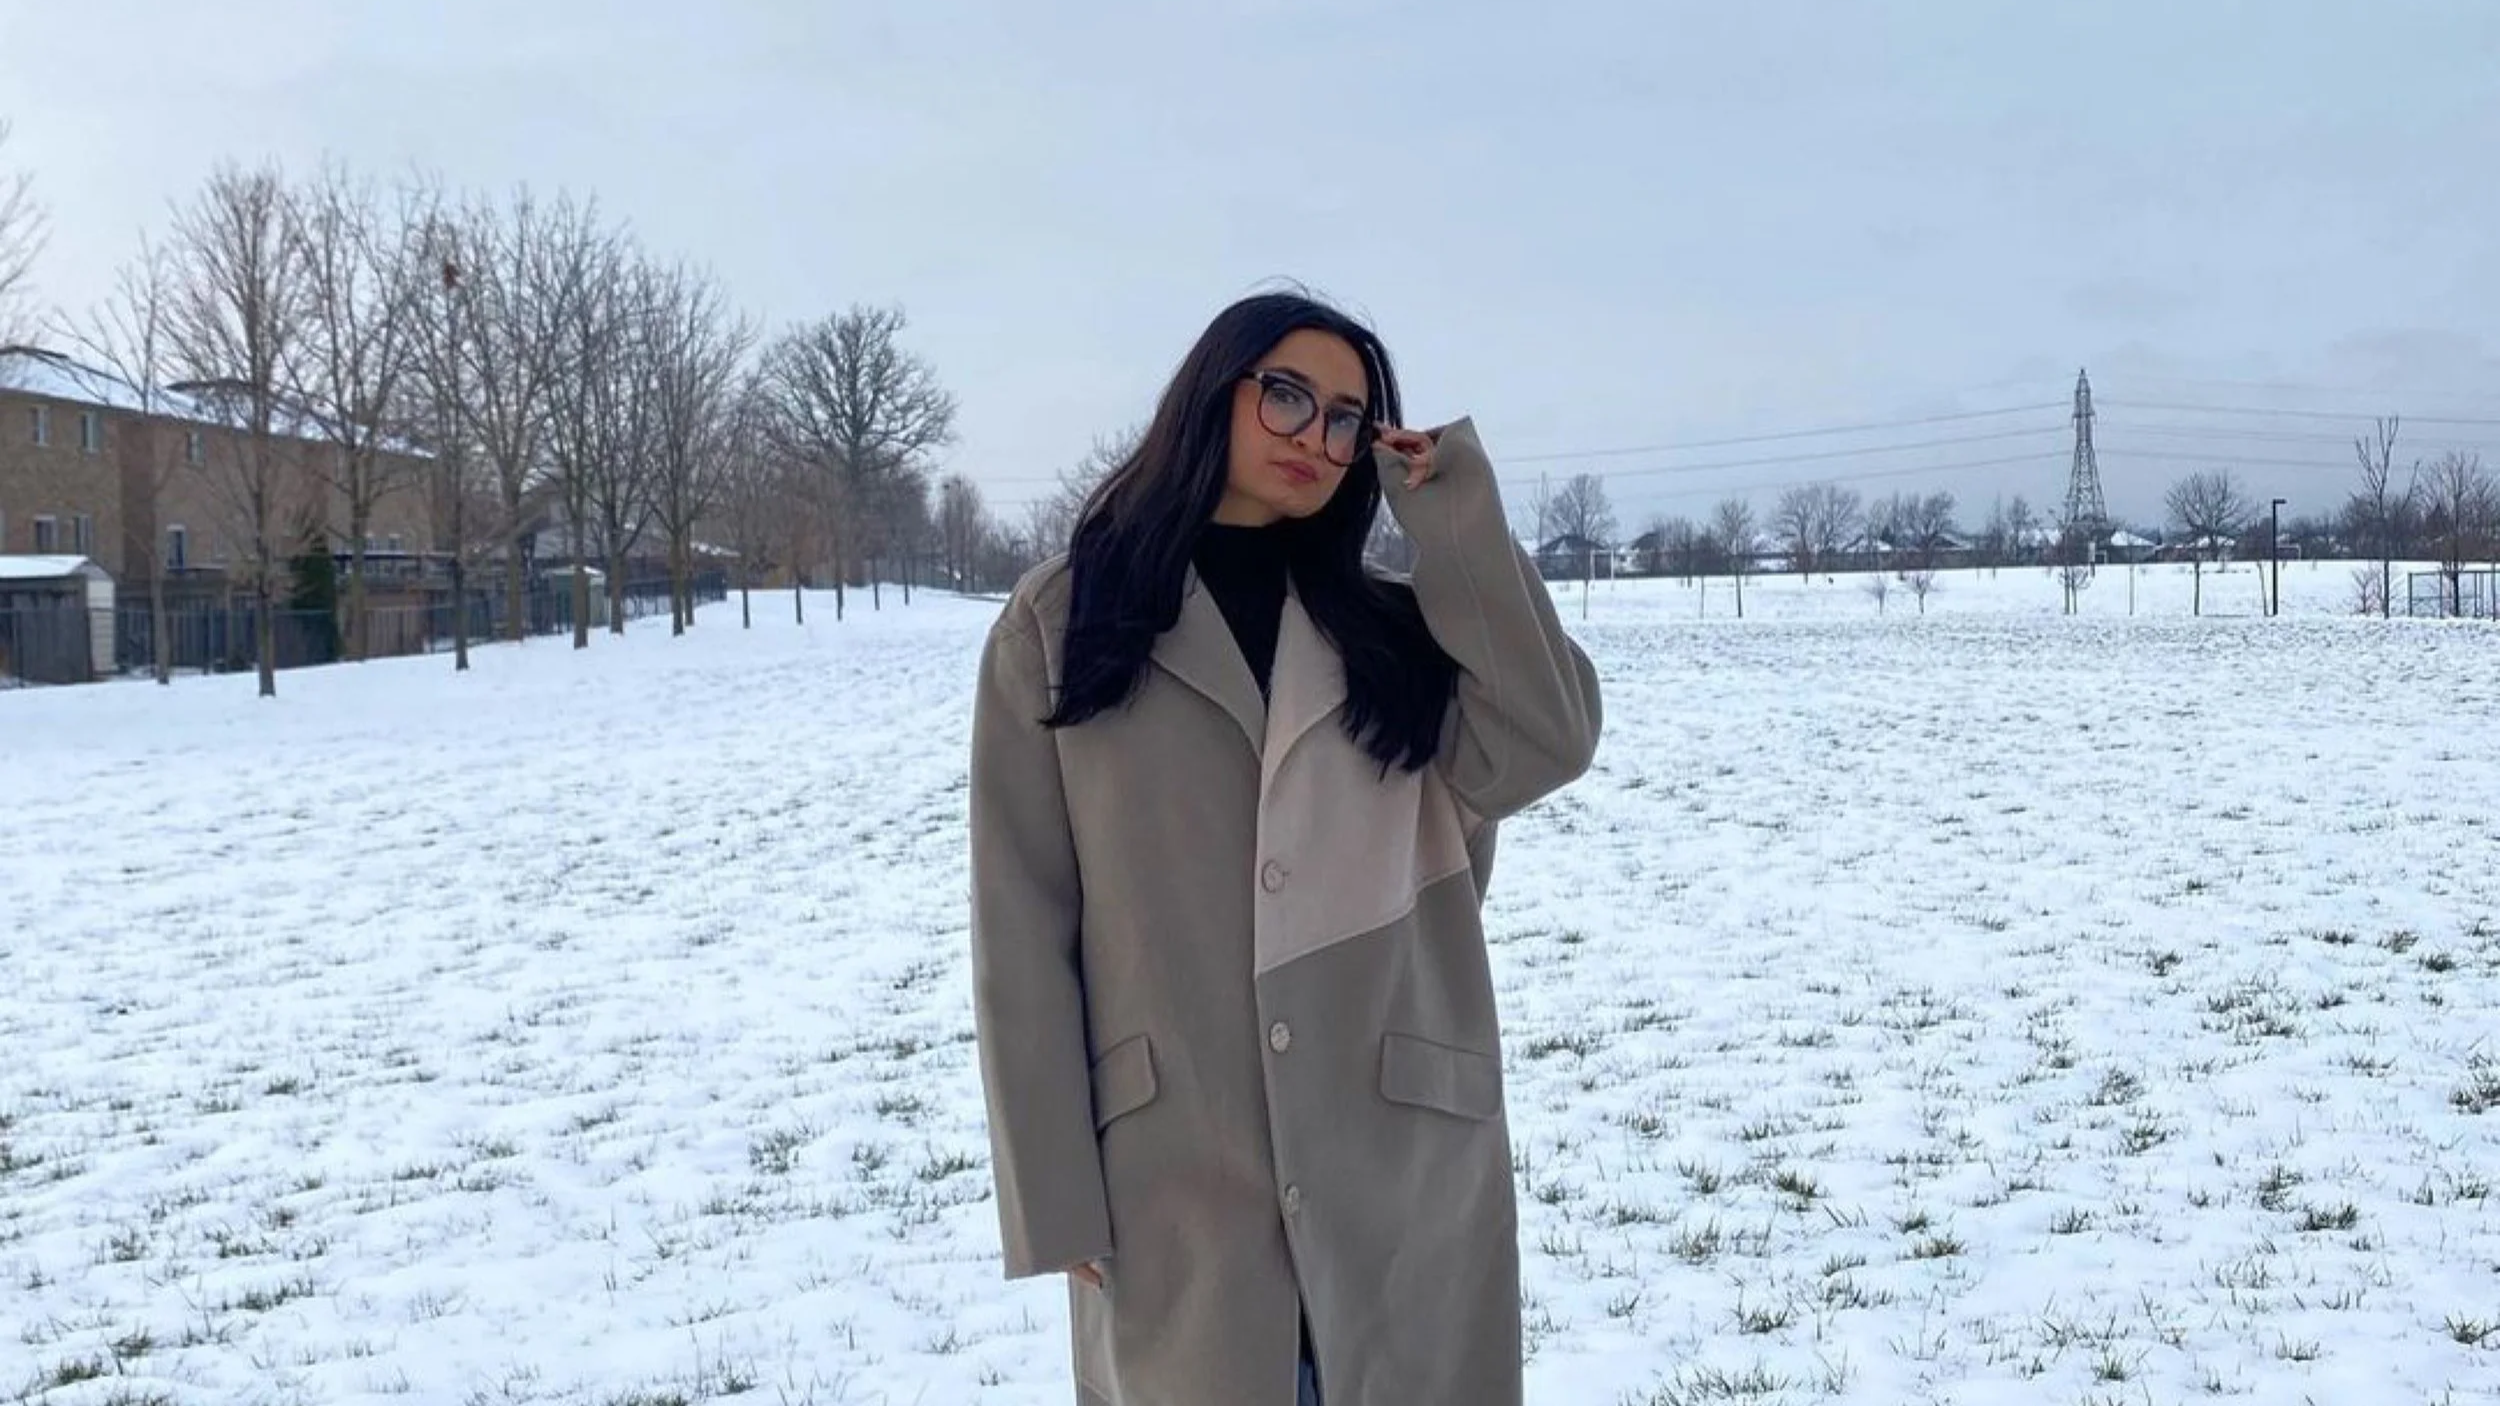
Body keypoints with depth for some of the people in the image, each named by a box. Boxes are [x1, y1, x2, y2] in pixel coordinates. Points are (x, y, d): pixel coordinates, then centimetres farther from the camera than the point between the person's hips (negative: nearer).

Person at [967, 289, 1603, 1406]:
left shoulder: (1388, 624, 11)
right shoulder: (1061, 625, 1)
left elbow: (1541, 752, -8)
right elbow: (1022, 927, -1)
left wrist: (1458, 519, -4)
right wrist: (1053, 1196, -5)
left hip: (1410, 1161, 3)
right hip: (1171, 1179, -2)